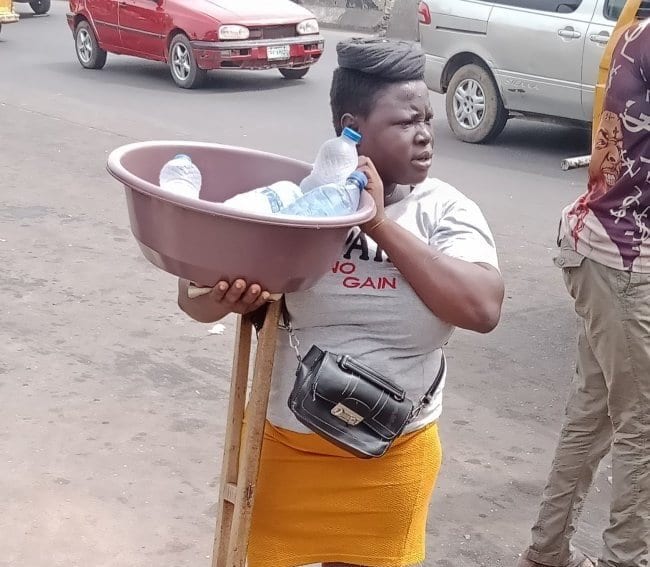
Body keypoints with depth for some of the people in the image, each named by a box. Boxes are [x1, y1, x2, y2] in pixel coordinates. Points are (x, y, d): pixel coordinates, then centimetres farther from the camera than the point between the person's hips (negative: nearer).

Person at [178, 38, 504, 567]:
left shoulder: (446, 211, -8)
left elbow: (483, 308, -24)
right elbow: (194, 296, -6)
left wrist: (380, 224, -24)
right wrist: (221, 299, -30)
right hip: (284, 443, 0)